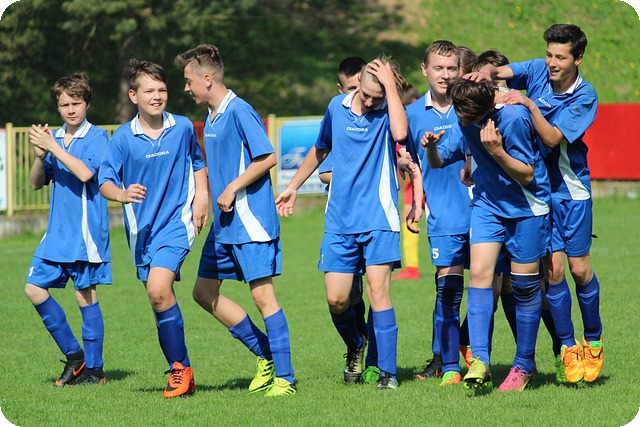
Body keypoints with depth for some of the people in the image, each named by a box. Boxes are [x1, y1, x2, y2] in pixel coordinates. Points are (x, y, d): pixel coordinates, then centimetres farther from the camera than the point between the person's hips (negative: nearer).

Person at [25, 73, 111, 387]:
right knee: (34, 287, 4)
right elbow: (36, 183, 11)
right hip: (56, 233, 7)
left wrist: (53, 147, -21)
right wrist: (40, 156, -7)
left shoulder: (96, 137, -7)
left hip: (85, 232, -7)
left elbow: (85, 173, -22)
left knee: (85, 295, -4)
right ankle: (73, 354, 15)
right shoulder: (55, 138, 12)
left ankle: (93, 369, 4)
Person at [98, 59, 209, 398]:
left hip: (177, 221, -3)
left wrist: (201, 197, 6)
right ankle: (180, 371, 20)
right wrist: (120, 193, -27)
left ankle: (180, 367, -10)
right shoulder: (123, 138, -3)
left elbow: (198, 162, 18)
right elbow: (104, 181, -5)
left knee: (159, 290, -20)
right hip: (141, 228, 3)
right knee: (158, 298, 7)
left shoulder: (183, 128, 0)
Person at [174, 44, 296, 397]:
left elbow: (268, 157, -18)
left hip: (250, 221, -10)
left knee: (262, 295, -9)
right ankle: (266, 355, 18)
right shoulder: (211, 117, 14)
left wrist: (233, 188, -17)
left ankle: (285, 378, -5)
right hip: (223, 223, 10)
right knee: (204, 292, 11)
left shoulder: (239, 112, -14)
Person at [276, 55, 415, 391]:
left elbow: (399, 133, -30)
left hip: (378, 218, -4)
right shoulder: (337, 107, 7)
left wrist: (390, 86, -23)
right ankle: (355, 346, 30)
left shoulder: (388, 112, -5)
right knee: (336, 299, 0)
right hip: (339, 220, 4)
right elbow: (320, 149, 24)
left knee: (378, 287, -14)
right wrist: (293, 187, 29)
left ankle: (387, 371, -8)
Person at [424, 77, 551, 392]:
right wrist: (431, 147, -17)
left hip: (526, 208, -5)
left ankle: (524, 365, 16)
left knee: (524, 284, 1)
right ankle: (480, 362, -18)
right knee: (479, 272, -13)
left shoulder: (514, 117, -25)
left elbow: (527, 175, -18)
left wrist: (497, 151, -32)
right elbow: (439, 161, 6)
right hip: (487, 204, 5)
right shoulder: (465, 119, -5)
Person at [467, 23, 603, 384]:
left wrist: (528, 104, -30)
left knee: (580, 269, 0)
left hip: (572, 190, -2)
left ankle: (593, 341, 20)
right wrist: (487, 72, -34)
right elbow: (500, 71, -13)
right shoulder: (538, 71, -3)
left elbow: (552, 138, -21)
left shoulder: (585, 96, -12)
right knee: (552, 269, -3)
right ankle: (568, 348, 8)